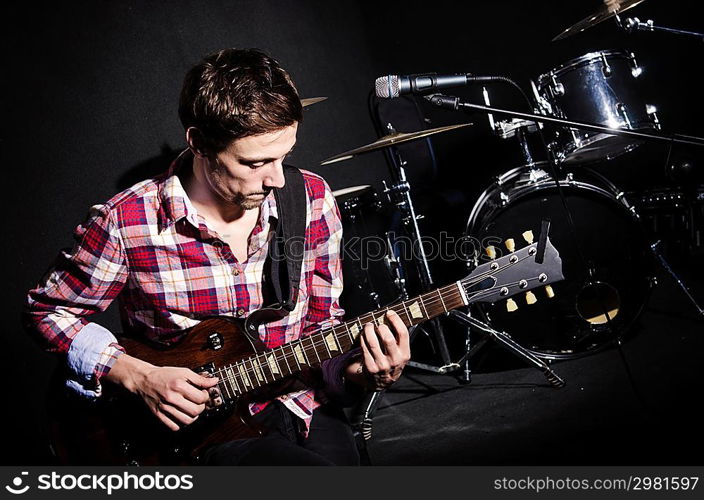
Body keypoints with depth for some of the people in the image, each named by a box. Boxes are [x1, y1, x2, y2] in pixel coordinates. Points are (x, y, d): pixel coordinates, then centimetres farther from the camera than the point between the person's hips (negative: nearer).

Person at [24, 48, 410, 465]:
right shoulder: (125, 222, -15)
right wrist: (140, 377, -13)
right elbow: (48, 310, -1)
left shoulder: (312, 200, -5)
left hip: (302, 409, 4)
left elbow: (322, 324, 5)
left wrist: (353, 369, -16)